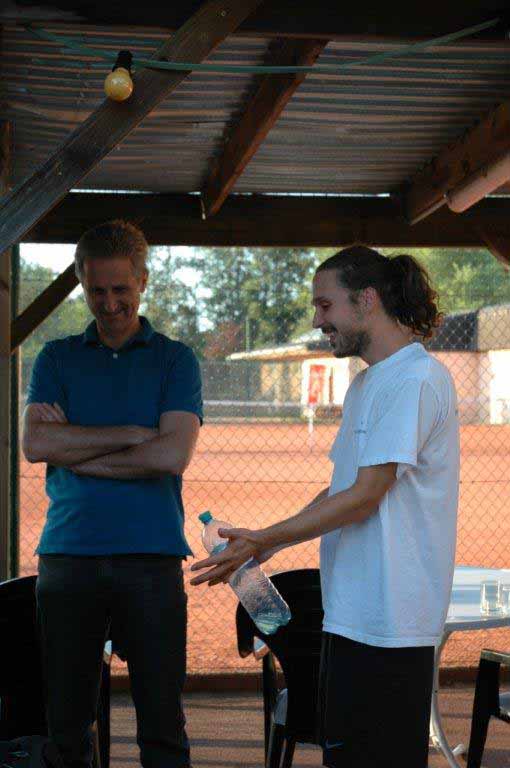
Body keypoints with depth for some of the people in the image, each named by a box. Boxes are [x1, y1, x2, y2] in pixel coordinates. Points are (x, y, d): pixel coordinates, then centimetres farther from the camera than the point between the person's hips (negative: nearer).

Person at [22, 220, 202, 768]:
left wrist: (75, 450, -3)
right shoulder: (57, 358, 13)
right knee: (65, 718, 6)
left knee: (161, 720, 1)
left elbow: (172, 455, -7)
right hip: (67, 553, 2)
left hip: (150, 556, -2)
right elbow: (34, 443, -3)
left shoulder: (175, 361, 8)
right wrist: (130, 435, -7)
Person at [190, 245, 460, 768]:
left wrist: (264, 540, -12)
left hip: (388, 621, -9)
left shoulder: (417, 378, -13)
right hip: (350, 609, 10)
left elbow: (365, 496, -17)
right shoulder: (366, 383, 18)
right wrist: (263, 548, 10)